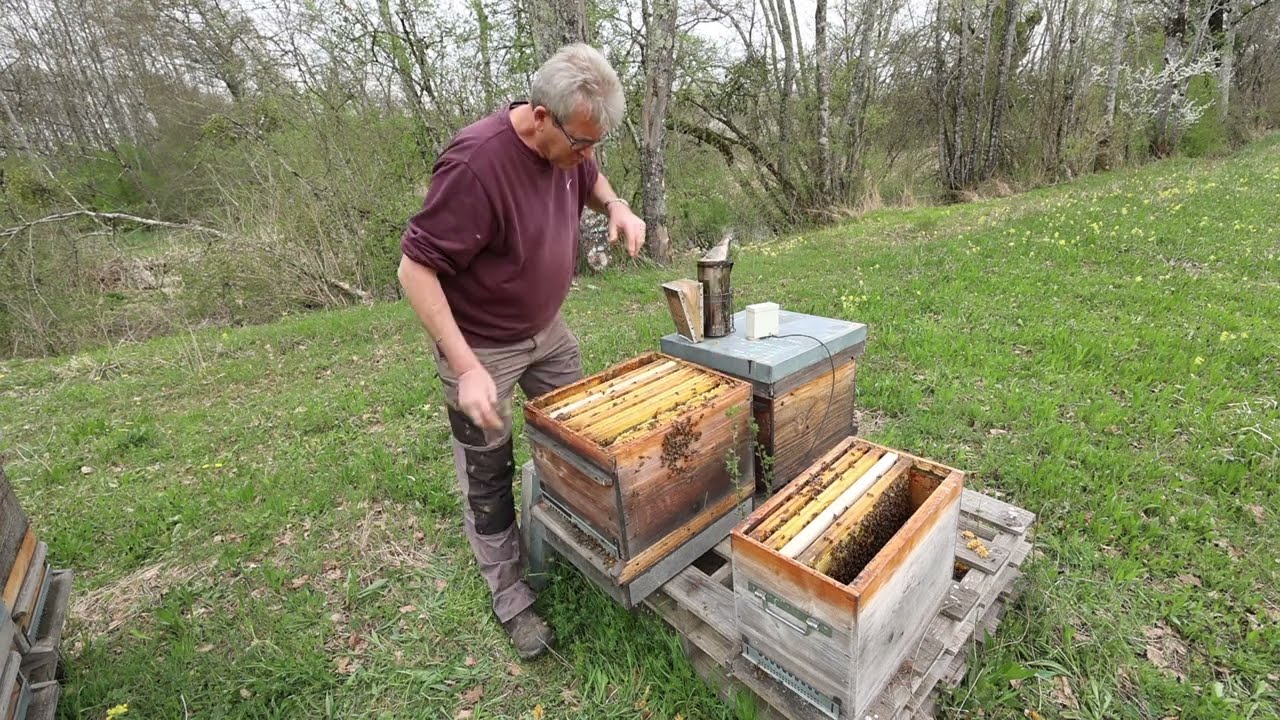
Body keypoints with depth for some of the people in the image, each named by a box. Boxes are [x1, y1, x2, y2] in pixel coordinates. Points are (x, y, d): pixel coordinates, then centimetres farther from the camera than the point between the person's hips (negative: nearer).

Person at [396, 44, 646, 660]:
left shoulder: (570, 145, -7)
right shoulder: (475, 162, -30)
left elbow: (590, 182, 17)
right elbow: (415, 270, -27)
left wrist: (615, 205, -7)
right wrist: (465, 366, -31)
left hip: (547, 330, 7)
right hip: (481, 346, -7)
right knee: (488, 476, 7)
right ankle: (510, 597, 27)